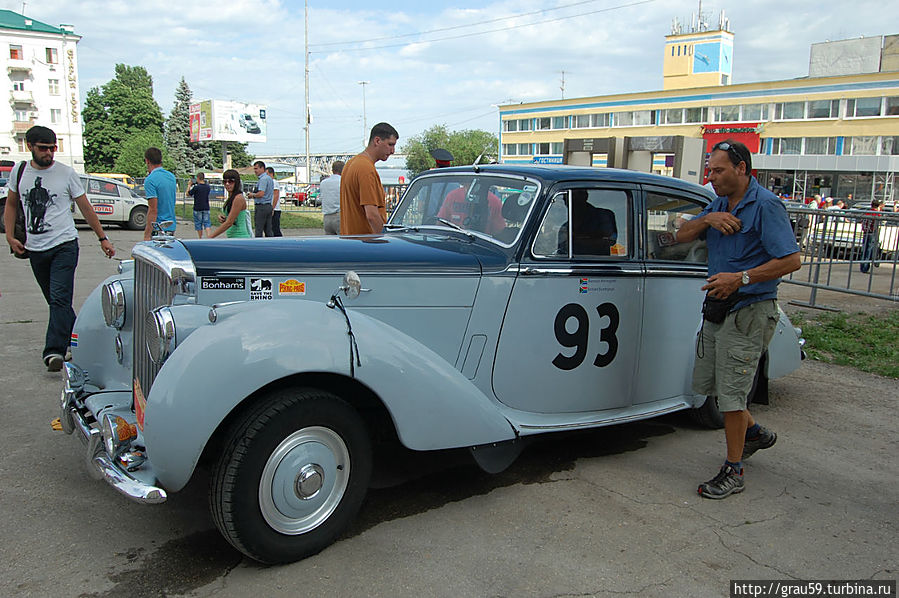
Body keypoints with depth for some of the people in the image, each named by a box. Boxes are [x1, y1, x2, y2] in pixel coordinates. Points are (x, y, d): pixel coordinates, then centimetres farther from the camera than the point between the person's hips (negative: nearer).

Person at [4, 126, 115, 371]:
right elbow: (11, 204, 19)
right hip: (35, 249, 4)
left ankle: (54, 350, -20)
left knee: (60, 299, -15)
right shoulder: (19, 171, 8)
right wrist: (10, 236, 7)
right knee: (56, 302, 11)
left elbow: (86, 208, 5)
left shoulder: (66, 173, -1)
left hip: (64, 245, -4)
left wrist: (103, 238, 6)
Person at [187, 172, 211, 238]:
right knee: (206, 223, 5)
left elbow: (188, 194, -3)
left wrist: (189, 185, 8)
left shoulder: (196, 187, -14)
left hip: (197, 208, -4)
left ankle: (200, 238, 14)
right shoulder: (207, 187, 0)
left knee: (198, 224, 8)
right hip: (206, 208, 4)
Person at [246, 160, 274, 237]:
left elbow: (261, 194, -23)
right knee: (268, 230, 9)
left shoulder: (263, 179, -14)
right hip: (269, 206, 9)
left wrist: (252, 195, -5)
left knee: (259, 230, -5)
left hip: (261, 206, -9)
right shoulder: (270, 178, 17)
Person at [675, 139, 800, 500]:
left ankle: (733, 472, 10)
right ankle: (756, 433, 38)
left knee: (731, 391, -5)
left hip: (749, 311, -8)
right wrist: (707, 220, -12)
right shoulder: (719, 205, 10)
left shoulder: (766, 205, -14)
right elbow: (682, 236, 7)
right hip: (717, 308, 9)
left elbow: (791, 260, -20)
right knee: (707, 383, 16)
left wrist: (740, 278, -27)